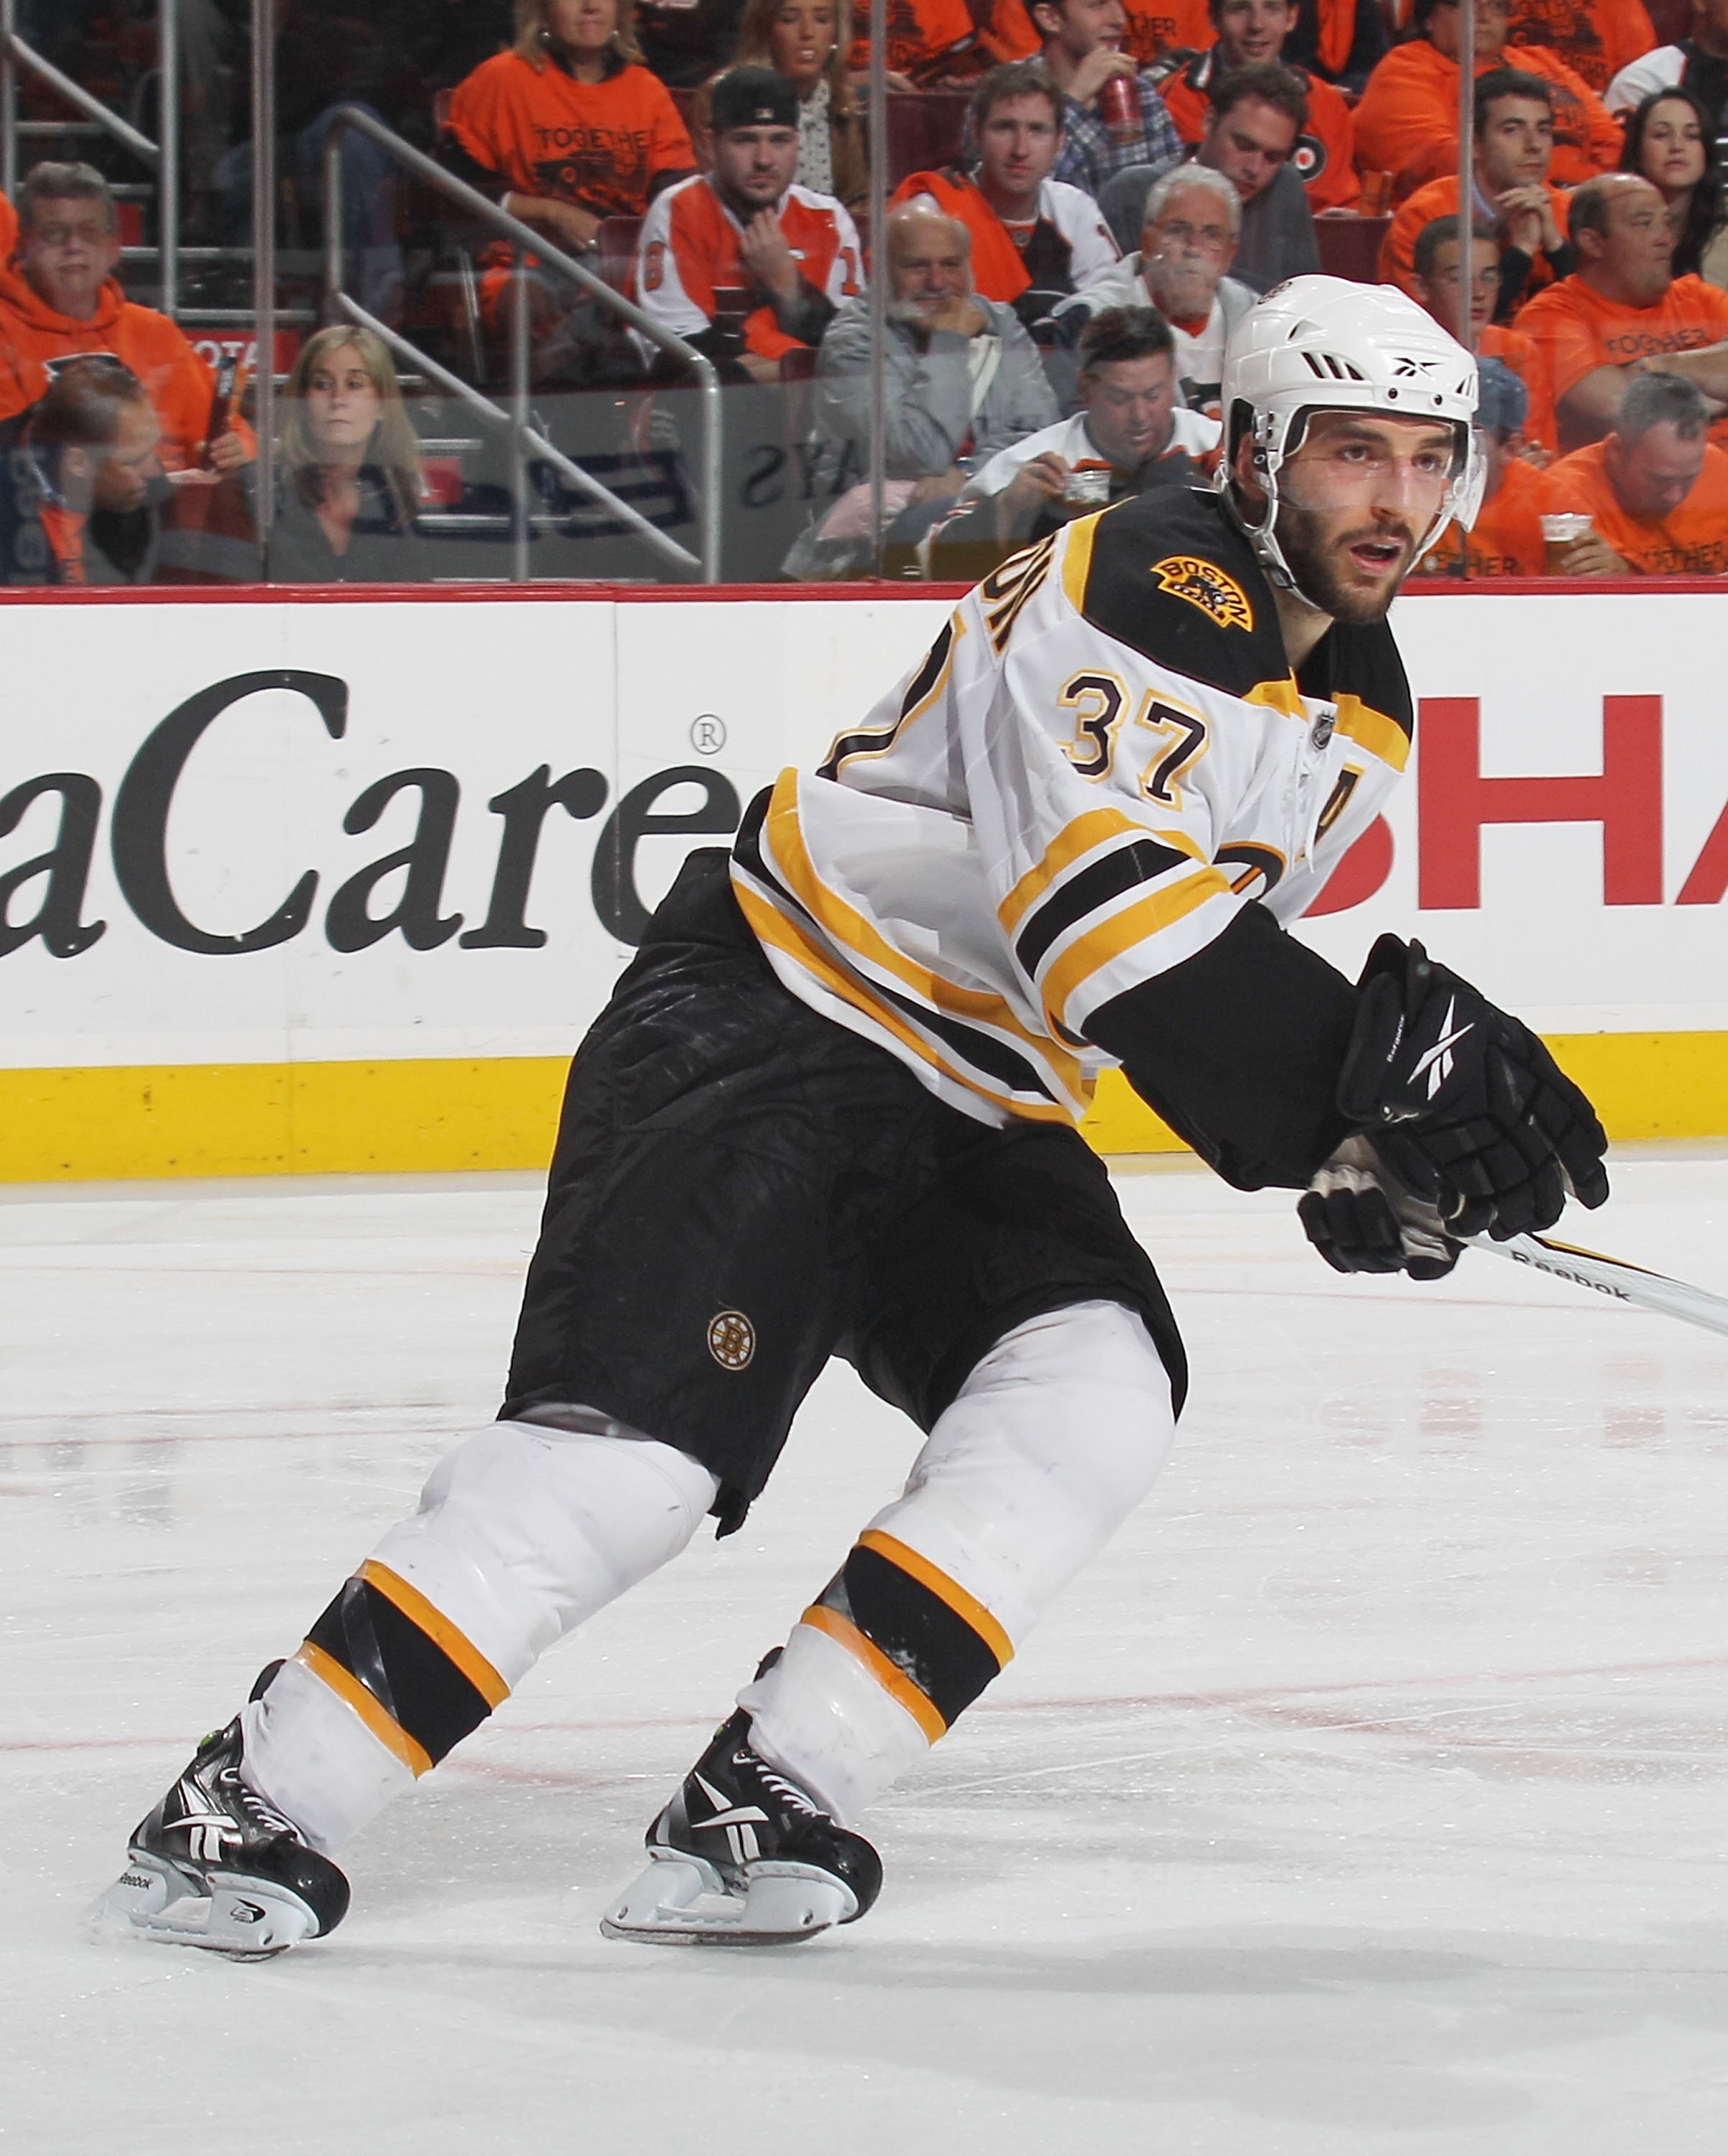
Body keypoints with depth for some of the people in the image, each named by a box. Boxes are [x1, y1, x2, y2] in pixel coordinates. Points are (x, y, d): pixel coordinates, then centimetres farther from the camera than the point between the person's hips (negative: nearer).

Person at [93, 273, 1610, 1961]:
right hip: (765, 1025, -9)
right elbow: (1106, 906, -33)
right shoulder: (1152, 591, -20)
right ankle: (255, 1807, -15)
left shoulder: (1361, 709, 11)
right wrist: (1364, 1071, -35)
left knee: (1094, 1393, -16)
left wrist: (1358, 1152, 8)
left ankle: (760, 1807, -15)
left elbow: (1225, 951, 24)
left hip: (968, 1110, 9)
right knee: (636, 1440, -21)